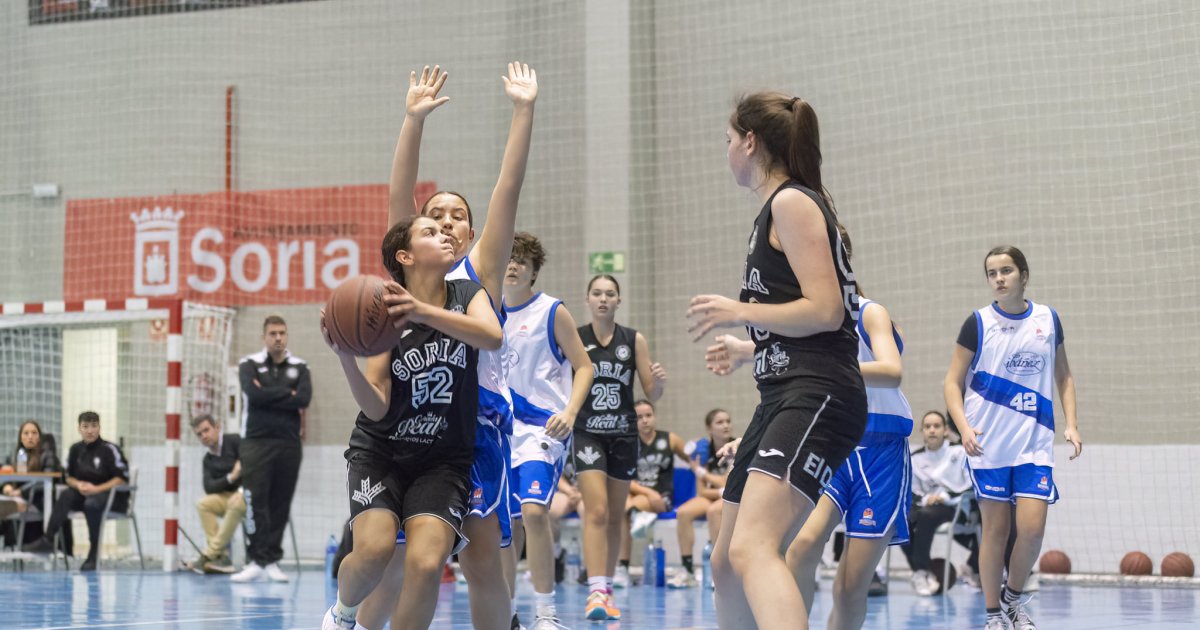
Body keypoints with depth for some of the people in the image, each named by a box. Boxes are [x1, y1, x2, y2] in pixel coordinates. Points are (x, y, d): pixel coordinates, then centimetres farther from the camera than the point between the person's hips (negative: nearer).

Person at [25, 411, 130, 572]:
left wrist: (97, 489, -21)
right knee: (65, 495, -25)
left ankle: (94, 553, -26)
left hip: (112, 495, -5)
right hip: (84, 494, 5)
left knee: (92, 503, -37)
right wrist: (78, 485, -10)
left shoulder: (109, 449, -11)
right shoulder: (76, 449, 6)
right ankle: (48, 540, -36)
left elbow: (122, 478, -14)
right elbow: (69, 477, 14)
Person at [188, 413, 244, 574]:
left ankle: (208, 555, -33)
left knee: (236, 502, -37)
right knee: (203, 504, -18)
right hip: (231, 495, 6)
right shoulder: (208, 460, 9)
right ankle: (221, 557, -25)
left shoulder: (235, 440, -7)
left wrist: (243, 489, -24)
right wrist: (230, 478, -21)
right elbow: (209, 487, -4)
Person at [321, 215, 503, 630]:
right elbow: (376, 408, -12)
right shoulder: (386, 315, -6)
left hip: (445, 458, 1)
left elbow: (492, 337, -25)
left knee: (425, 562, -21)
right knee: (374, 549, -24)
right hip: (380, 451, -1)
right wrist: (345, 359, -30)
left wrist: (424, 311, -37)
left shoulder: (468, 296, 0)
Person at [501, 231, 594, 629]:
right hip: (503, 428, 6)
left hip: (543, 427, -6)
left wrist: (569, 413, -18)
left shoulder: (552, 312, -3)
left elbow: (584, 367, -4)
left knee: (533, 510, -23)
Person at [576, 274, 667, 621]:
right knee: (597, 511, -16)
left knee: (615, 517, 9)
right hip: (587, 432, -3)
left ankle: (607, 589, 20)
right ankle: (596, 592, -22)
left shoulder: (635, 340, 2)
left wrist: (659, 380, -18)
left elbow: (651, 394, 3)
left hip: (624, 435, 3)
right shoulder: (573, 339, -1)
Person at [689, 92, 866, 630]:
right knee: (726, 563, 15)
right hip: (783, 396, 11)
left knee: (752, 549, -29)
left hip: (817, 396, -11)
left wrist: (739, 312, -7)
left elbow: (825, 310, -16)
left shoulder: (792, 202, -6)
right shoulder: (779, 208, 22)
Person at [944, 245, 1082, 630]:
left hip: (1034, 443, 2)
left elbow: (1063, 376, 16)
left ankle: (1013, 599, 16)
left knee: (1032, 527, -9)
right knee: (996, 528, 1)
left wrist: (1071, 423, 4)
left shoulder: (1048, 319, 6)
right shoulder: (979, 323, -2)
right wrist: (964, 426, -16)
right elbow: (954, 382, -1)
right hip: (988, 444, -2)